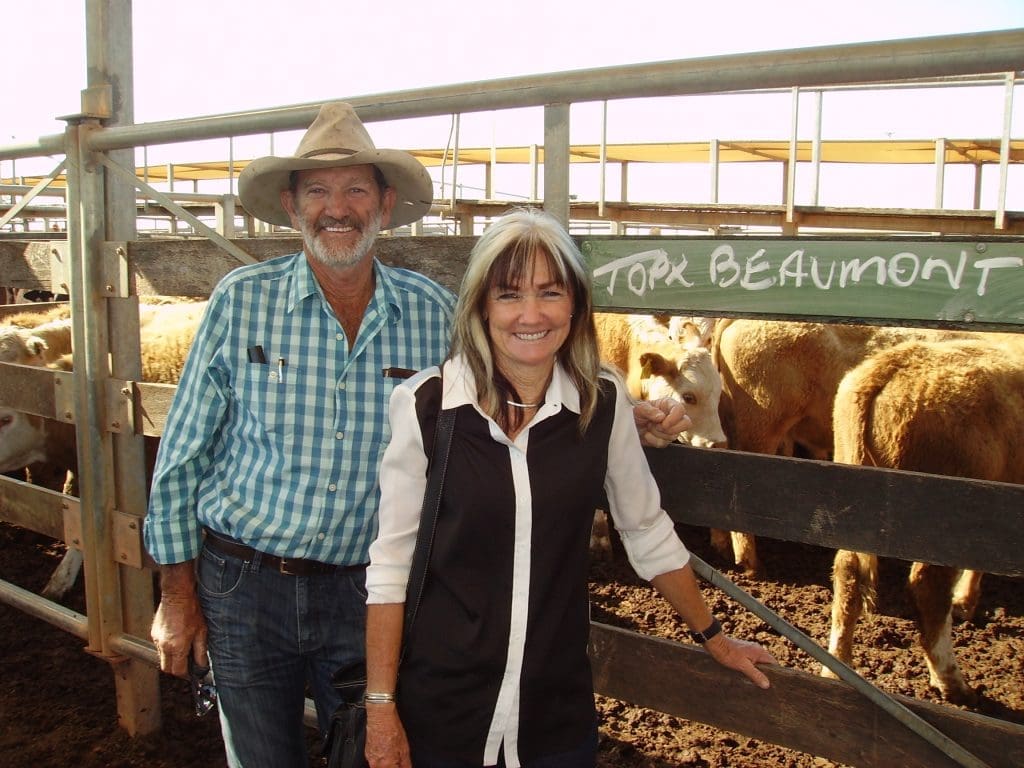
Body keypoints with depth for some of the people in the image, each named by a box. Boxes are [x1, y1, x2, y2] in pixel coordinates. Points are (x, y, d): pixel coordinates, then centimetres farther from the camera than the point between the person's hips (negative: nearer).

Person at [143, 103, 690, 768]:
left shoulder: (434, 314, -5)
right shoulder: (243, 301, -8)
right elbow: (183, 454, -2)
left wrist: (627, 421, -7)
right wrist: (177, 592, 0)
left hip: (364, 589, 1)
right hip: (241, 583, 0)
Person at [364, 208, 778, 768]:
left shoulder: (604, 401, -6)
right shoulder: (425, 404, -13)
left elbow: (647, 532, 7)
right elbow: (391, 563, -7)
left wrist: (714, 638, 14)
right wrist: (380, 706, -6)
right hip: (438, 709, -2)